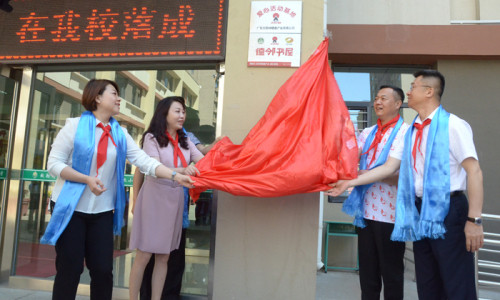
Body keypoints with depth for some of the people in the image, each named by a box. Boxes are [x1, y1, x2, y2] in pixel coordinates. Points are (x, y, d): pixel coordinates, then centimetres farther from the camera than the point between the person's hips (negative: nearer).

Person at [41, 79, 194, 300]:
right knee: (69, 270, 2)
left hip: (103, 211, 4)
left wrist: (175, 176, -17)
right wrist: (87, 179, -22)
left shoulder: (120, 133, 5)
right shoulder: (75, 126, -6)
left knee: (103, 270, 5)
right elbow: (54, 163, -9)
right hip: (70, 208, -3)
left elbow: (144, 161, -5)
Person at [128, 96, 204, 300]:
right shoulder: (152, 138, -4)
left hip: (175, 200, 5)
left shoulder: (185, 142, 11)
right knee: (143, 256, 0)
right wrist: (182, 170, -34)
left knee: (163, 258, 9)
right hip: (154, 198, -5)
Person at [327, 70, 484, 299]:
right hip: (420, 211, 7)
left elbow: (474, 171, -14)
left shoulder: (453, 126, -9)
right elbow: (389, 167, 8)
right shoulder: (411, 132, 11)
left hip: (448, 210, -6)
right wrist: (349, 182, 3)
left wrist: (474, 220, -18)